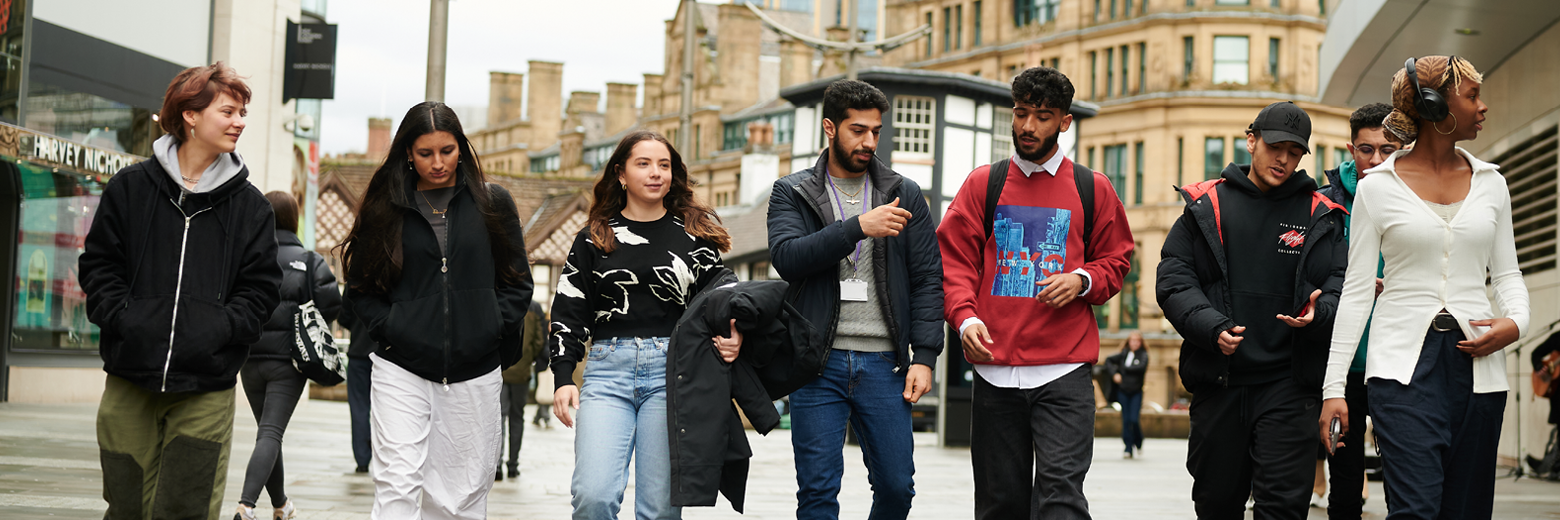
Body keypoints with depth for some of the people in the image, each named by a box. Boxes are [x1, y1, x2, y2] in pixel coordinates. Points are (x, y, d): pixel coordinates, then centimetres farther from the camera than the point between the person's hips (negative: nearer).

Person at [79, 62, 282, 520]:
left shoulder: (248, 204, 6)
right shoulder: (130, 187, 5)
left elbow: (259, 288, 5)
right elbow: (98, 265, 8)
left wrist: (219, 329, -9)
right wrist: (122, 318, -7)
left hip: (206, 390, 0)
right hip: (130, 383, 1)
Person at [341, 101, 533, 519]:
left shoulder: (492, 203, 7)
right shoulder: (387, 207, 6)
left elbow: (517, 281, 11)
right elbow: (360, 288, 11)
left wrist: (493, 327, -3)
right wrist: (388, 328, -4)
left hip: (474, 372, 1)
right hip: (401, 369, -1)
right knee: (397, 486, -12)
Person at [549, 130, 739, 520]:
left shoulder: (694, 236, 13)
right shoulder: (594, 239, 14)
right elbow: (569, 313, 11)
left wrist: (731, 339, -11)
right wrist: (563, 378, -1)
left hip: (672, 371, 0)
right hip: (607, 371, 0)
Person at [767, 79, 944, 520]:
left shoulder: (904, 195, 11)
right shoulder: (792, 194, 7)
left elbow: (928, 279, 8)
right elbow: (786, 257, -11)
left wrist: (924, 355, -2)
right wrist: (858, 227, -21)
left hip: (883, 363, 2)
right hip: (818, 363, -1)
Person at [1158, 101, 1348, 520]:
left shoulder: (1320, 217, 8)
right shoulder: (1206, 206, 7)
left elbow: (1342, 286, 3)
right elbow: (1174, 280, 2)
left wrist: (1318, 313, -20)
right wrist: (1211, 327, -14)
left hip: (1288, 380, -1)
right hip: (1216, 379, 1)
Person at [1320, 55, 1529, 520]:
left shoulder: (1490, 182, 12)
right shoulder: (1378, 187, 1)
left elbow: (1507, 273, 17)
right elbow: (1356, 290, 1)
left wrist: (1515, 322, -6)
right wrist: (1334, 385, -4)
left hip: (1475, 359, 4)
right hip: (1403, 360, -4)